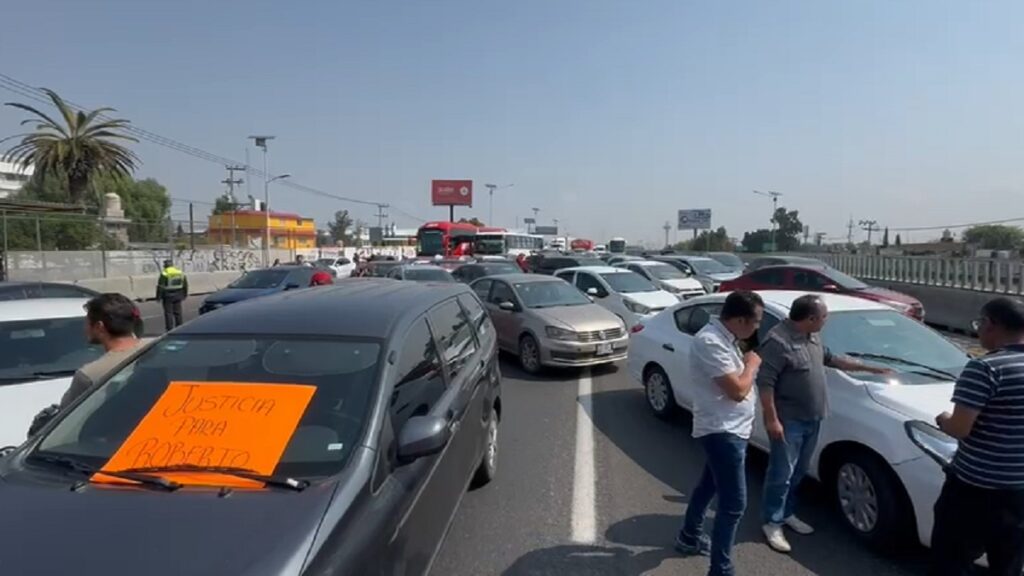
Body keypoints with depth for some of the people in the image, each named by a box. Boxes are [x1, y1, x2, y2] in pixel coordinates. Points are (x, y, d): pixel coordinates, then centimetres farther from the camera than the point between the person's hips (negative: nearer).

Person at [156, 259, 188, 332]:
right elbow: (185, 285, 13)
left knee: (168, 313, -1)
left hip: (168, 296, -5)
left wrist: (158, 297, -6)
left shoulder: (164, 274, -11)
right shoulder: (181, 273, 7)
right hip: (178, 296, 5)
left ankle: (170, 330, -4)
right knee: (177, 312, 12)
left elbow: (160, 287, -12)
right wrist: (184, 295, 21)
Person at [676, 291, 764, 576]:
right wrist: (751, 364, -12)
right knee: (733, 504, -6)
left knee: (708, 486, 25)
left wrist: (744, 363, 4)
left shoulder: (724, 337, 6)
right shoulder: (711, 342, -26)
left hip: (728, 429, 11)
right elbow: (737, 390, -25)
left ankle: (689, 537, 44)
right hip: (722, 432, -11)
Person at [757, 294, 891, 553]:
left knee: (798, 471, 18)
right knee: (782, 473, -2)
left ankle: (787, 513, 32)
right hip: (788, 421, -9)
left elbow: (831, 359, 26)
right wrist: (771, 419, -24)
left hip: (811, 419, 9)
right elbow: (765, 382, -23)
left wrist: (869, 368, 28)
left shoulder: (813, 337, 9)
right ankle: (772, 523, 10)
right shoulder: (778, 341, -22)